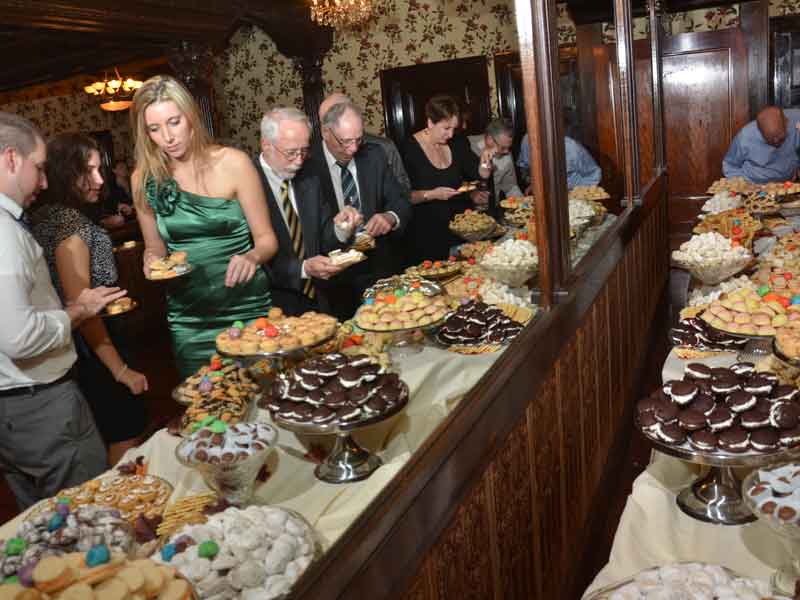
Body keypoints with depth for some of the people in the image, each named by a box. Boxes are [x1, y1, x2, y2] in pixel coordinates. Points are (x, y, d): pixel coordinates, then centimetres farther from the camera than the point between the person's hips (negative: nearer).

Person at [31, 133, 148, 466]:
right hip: (91, 346, -9)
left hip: (77, 347, 9)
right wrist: (121, 369, -21)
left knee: (107, 432, 20)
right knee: (125, 434, 2)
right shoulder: (69, 220, -21)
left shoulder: (46, 214, 7)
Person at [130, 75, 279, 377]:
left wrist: (252, 256, -25)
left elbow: (266, 238, -4)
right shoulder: (145, 179, 1)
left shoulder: (232, 163, -8)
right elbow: (154, 246, 13)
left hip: (248, 310, -2)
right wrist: (153, 260, -8)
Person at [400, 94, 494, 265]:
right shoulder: (409, 149, -11)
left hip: (459, 228, 5)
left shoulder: (455, 144, 6)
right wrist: (431, 194, -23)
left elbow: (481, 174, 11)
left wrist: (485, 160, -8)